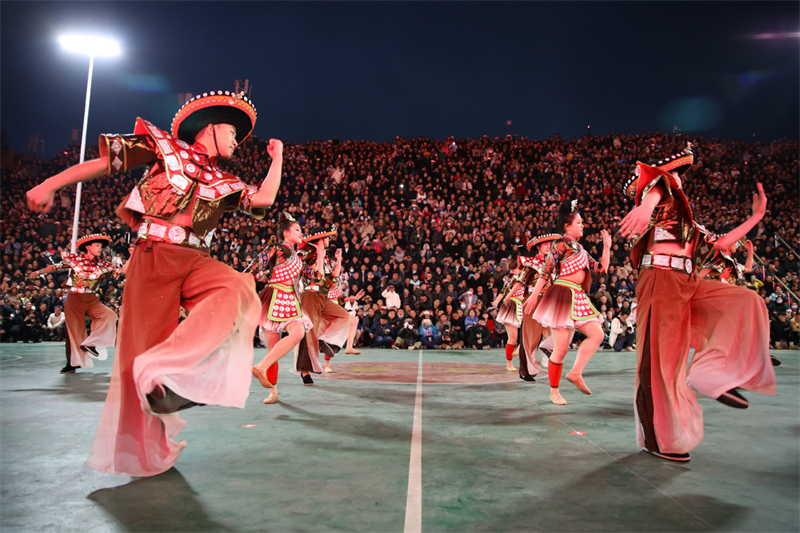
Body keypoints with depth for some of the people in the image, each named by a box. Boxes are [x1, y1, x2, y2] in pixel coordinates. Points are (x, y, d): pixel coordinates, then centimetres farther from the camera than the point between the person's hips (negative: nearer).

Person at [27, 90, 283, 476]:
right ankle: (141, 448, 15)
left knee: (237, 289, -28)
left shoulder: (224, 184, 20)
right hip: (153, 257, -4)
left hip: (194, 261, 4)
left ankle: (171, 372, -25)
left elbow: (263, 199, 7)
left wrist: (277, 158, 16)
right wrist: (49, 185, 0)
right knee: (145, 343, -3)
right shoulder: (165, 147, 10)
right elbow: (105, 162, 8)